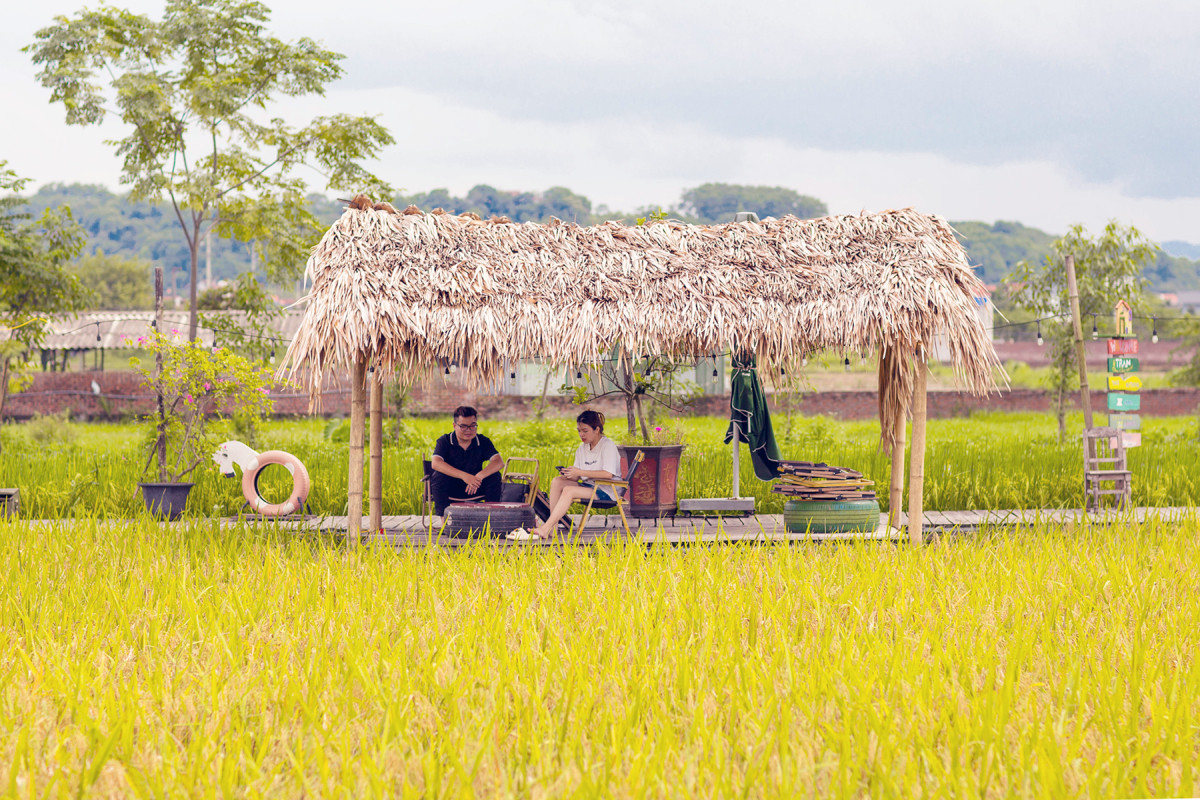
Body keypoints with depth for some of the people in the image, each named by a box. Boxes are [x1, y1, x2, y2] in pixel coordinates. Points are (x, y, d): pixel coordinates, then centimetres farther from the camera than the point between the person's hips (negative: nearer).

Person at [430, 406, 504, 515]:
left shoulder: (483, 442, -3)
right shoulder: (444, 441, -9)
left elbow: (499, 462, -18)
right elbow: (436, 463, -28)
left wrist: (480, 476, -38)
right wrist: (463, 476, -40)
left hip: (474, 489, 2)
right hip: (450, 488, -2)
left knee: (494, 475, -21)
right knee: (438, 477, -31)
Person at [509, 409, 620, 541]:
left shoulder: (608, 445, -9)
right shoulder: (582, 449, 15)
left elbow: (608, 474, -23)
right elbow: (576, 478, 10)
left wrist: (580, 472, -23)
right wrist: (568, 475, -14)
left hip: (606, 492, -8)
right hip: (588, 487, 8)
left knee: (569, 490, -28)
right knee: (557, 482, -12)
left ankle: (545, 529, -31)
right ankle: (553, 526, -18)